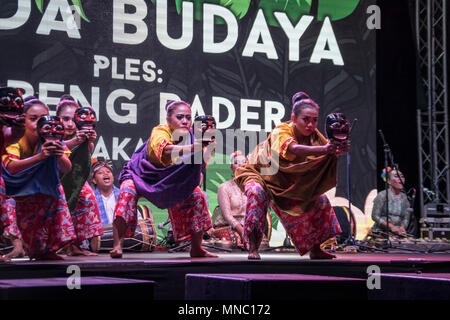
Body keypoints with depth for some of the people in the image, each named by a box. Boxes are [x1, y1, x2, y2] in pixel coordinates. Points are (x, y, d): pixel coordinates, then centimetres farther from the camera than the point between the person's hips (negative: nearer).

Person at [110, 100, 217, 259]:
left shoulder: (190, 136, -16)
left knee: (197, 196, -6)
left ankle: (196, 249, 7)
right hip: (142, 174, -5)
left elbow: (199, 165, -17)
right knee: (128, 192, -32)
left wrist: (208, 149, -37)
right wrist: (193, 148, -71)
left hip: (170, 182, 5)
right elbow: (166, 152, -55)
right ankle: (117, 245, -29)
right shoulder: (159, 132, -32)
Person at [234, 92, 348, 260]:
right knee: (258, 193, -37)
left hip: (288, 181, 7)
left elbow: (329, 148, -27)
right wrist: (324, 149, -66)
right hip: (259, 173, -6)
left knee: (318, 201, 2)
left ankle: (314, 249, 15)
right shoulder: (280, 132, -32)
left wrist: (339, 149, -51)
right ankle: (252, 249, -32)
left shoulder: (313, 134, -13)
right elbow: (294, 149, -52)